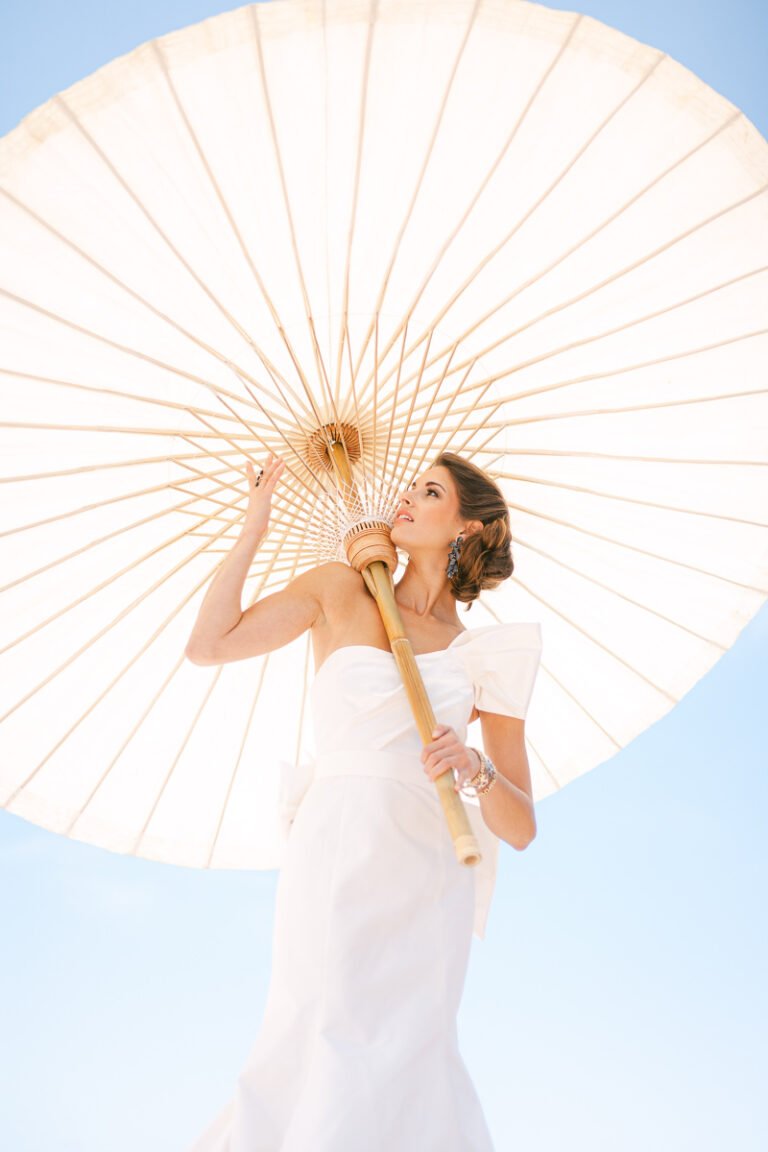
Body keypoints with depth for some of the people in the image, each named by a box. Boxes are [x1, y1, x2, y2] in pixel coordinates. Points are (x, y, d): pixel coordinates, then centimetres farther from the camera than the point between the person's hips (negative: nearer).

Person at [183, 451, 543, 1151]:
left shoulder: (484, 657, 9)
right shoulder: (342, 590, 9)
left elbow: (521, 829, 5)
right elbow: (208, 646, 2)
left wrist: (475, 767, -16)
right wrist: (255, 528, 5)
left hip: (426, 888, 2)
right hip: (337, 863, -2)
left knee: (400, 1073, -1)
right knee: (338, 1063, -10)